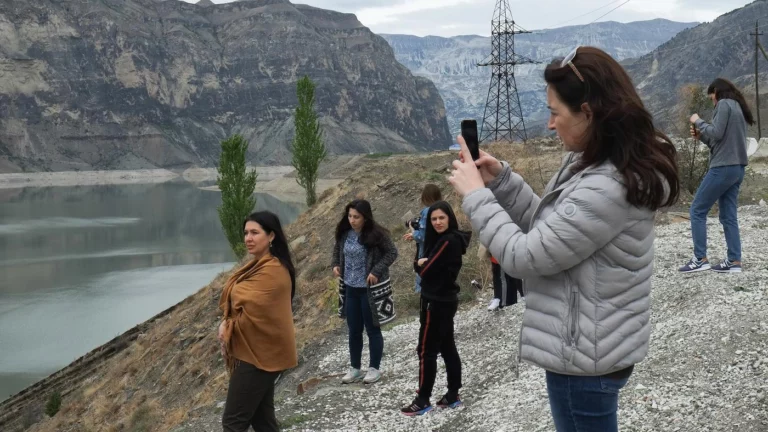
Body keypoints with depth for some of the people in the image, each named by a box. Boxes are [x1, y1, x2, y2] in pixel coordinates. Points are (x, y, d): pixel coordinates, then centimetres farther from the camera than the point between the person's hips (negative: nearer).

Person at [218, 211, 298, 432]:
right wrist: (228, 323, -3)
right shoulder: (261, 265, 12)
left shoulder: (271, 272, -20)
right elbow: (243, 304, 17)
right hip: (260, 352, 10)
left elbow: (254, 312, -23)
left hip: (258, 354, -10)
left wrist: (228, 328, -5)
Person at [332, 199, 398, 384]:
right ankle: (355, 368, 26)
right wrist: (335, 264, 1)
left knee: (372, 329, 8)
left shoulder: (376, 234, -16)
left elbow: (392, 253, -12)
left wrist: (376, 271, -20)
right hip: (350, 289, 5)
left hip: (370, 290, -5)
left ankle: (375, 368, 21)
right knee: (354, 330, 14)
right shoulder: (345, 233, -1)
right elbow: (337, 249, 18)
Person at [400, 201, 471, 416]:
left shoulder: (448, 241, -20)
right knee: (447, 348, 13)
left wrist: (418, 263, 0)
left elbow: (426, 270, -20)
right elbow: (433, 267, 10)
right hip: (445, 300, 10)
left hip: (437, 302, -10)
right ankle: (453, 394, 19)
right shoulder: (442, 239, 11)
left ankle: (423, 401, 3)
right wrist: (423, 263, -10)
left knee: (426, 351, -3)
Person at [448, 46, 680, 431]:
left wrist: (475, 195, -15)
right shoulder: (593, 164, 2)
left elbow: (523, 258, -25)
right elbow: (549, 226, 11)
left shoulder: (606, 189, -29)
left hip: (584, 358, -10)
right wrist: (501, 180, -1)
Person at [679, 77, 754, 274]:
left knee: (697, 211, -3)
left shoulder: (724, 104, -6)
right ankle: (734, 261, 2)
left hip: (723, 168, -9)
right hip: (737, 168, 9)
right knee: (728, 216, 7)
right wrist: (701, 136, 13)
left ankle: (700, 259, -5)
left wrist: (698, 121, -3)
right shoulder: (739, 108, 21)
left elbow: (717, 133, -16)